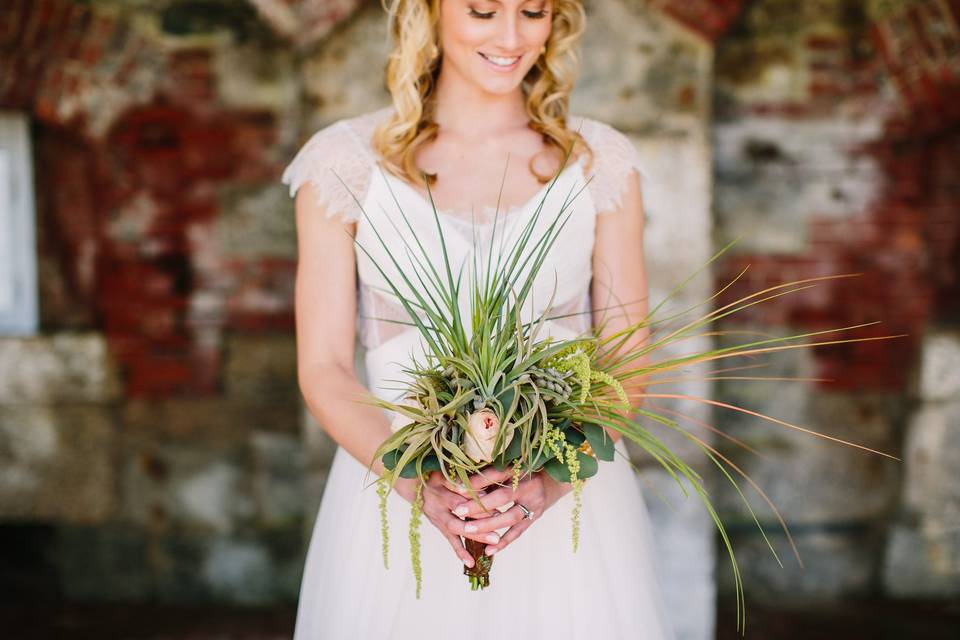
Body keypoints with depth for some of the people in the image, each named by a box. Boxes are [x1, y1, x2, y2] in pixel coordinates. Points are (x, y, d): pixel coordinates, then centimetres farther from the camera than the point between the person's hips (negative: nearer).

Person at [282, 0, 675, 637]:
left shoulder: (602, 159, 3)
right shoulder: (345, 161, -1)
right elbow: (323, 369, -3)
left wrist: (552, 476, -17)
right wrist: (420, 483, -19)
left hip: (567, 507, 1)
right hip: (399, 504, -1)